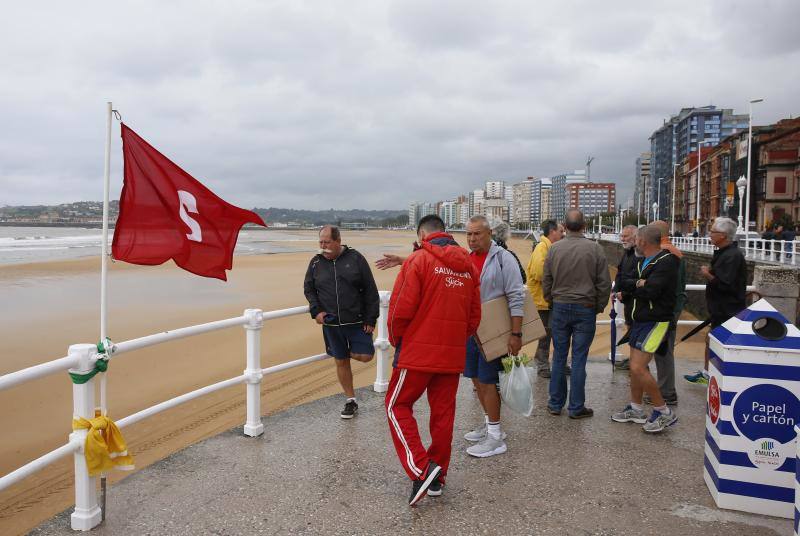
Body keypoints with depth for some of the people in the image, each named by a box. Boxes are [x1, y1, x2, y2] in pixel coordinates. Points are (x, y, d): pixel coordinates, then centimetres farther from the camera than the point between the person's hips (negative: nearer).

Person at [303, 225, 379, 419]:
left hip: (356, 321, -2)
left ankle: (352, 350, 28)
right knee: (341, 362, 9)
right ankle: (351, 400, 24)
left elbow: (370, 291, -3)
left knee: (364, 356, -8)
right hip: (331, 323, 2)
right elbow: (308, 289, 13)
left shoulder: (355, 258, -5)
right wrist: (315, 310, -4)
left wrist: (370, 319, -6)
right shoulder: (316, 262, 2)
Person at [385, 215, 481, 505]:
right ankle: (437, 478, 23)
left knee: (398, 406, 8)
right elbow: (474, 316, 11)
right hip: (453, 355, 6)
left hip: (418, 351, -6)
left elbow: (401, 308, -14)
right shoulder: (469, 265, 9)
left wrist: (395, 339, 3)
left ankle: (420, 469, -5)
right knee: (443, 411, 13)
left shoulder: (419, 259, -9)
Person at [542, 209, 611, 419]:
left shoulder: (554, 248, -1)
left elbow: (546, 281, 4)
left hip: (560, 308, 2)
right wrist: (599, 307, 10)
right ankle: (576, 407, 9)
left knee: (559, 357, 10)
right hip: (585, 309, -2)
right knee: (579, 359, 3)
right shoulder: (595, 248, -6)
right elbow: (604, 283, -3)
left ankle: (555, 404, 17)